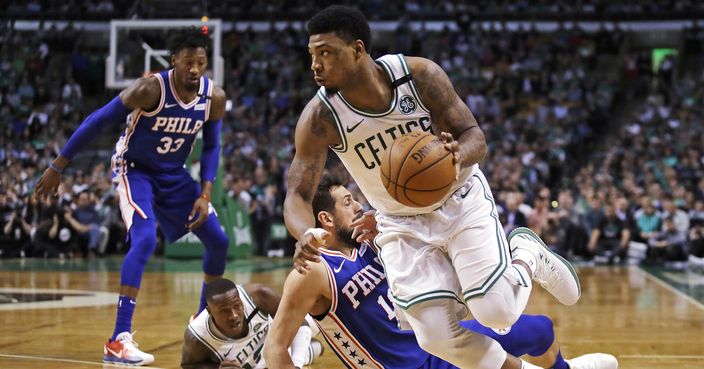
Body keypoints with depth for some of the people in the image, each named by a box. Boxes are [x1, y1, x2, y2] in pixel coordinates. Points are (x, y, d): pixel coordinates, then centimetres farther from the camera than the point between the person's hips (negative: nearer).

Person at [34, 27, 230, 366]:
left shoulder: (214, 97, -12)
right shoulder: (150, 89, -27)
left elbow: (211, 147, 2)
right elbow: (97, 121, -20)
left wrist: (205, 194, -9)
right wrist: (57, 167, -17)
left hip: (174, 175, 6)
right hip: (134, 169, -6)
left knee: (218, 241, 6)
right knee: (145, 240, -28)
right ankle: (118, 341, -30)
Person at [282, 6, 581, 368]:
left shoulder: (420, 75, -22)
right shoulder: (320, 118, -21)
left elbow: (475, 137, -16)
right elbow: (297, 195, -20)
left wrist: (457, 157, -41)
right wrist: (306, 235, -45)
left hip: (462, 202, -1)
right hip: (403, 225, 1)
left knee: (497, 311, -16)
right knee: (438, 336, -12)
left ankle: (527, 254, 20)